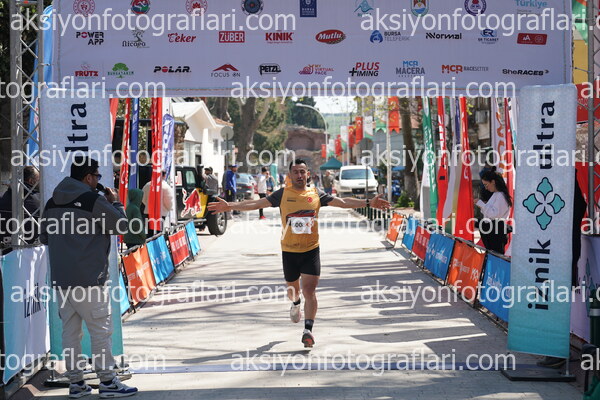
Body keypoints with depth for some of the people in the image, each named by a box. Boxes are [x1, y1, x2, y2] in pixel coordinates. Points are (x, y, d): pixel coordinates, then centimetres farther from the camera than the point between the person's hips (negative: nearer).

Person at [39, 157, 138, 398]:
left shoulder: (52, 204, 11)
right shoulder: (94, 201, -10)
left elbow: (44, 237, 19)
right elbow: (121, 225, -5)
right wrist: (115, 203, 9)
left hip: (60, 279, 7)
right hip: (89, 278, -7)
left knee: (70, 330, 10)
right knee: (101, 329, 1)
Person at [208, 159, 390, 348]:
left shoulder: (316, 194, 1)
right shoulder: (283, 194, -1)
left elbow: (343, 202, 2)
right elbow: (256, 204, -4)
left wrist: (368, 203, -6)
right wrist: (230, 206, -13)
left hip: (311, 250, -1)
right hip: (288, 251, 1)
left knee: (309, 290, -11)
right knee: (293, 287, 17)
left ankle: (308, 329, -12)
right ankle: (295, 304, 52)